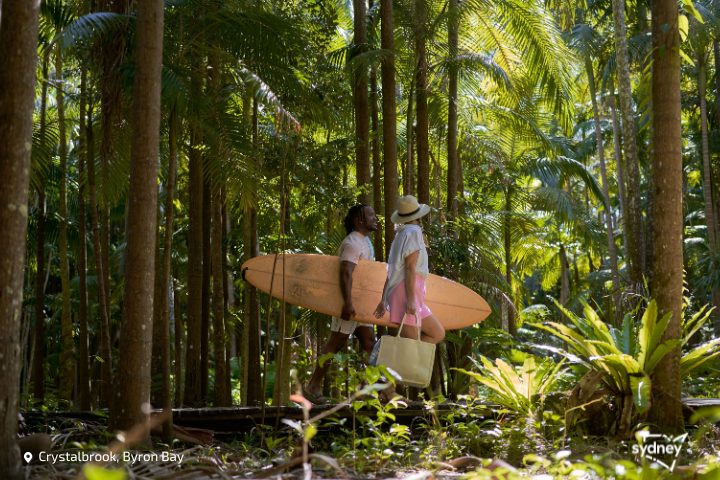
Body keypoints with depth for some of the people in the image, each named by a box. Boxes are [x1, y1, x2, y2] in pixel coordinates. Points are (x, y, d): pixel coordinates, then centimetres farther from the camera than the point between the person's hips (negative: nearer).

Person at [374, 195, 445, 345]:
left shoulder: (400, 235, 20)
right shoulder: (413, 232, -5)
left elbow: (392, 271, 22)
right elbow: (410, 268, -14)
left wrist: (383, 300, 24)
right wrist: (411, 300, -20)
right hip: (407, 293, -9)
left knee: (438, 333, 9)